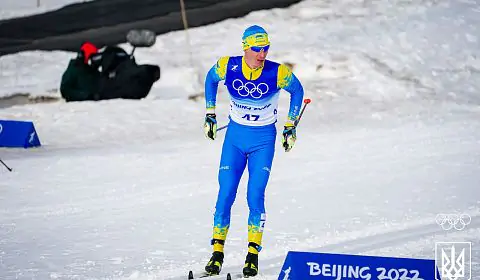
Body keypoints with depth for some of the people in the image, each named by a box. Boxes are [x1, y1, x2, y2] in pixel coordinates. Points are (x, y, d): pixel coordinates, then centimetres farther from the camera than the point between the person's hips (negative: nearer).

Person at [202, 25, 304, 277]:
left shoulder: (278, 73, -19)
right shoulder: (227, 67, -15)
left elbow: (297, 90, 2)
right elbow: (211, 79, 9)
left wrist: (290, 126, 4)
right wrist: (210, 114, 10)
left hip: (263, 140, -2)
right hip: (235, 136, 2)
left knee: (255, 196, -11)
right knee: (225, 194, -3)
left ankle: (253, 253, -1)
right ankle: (217, 253, 5)